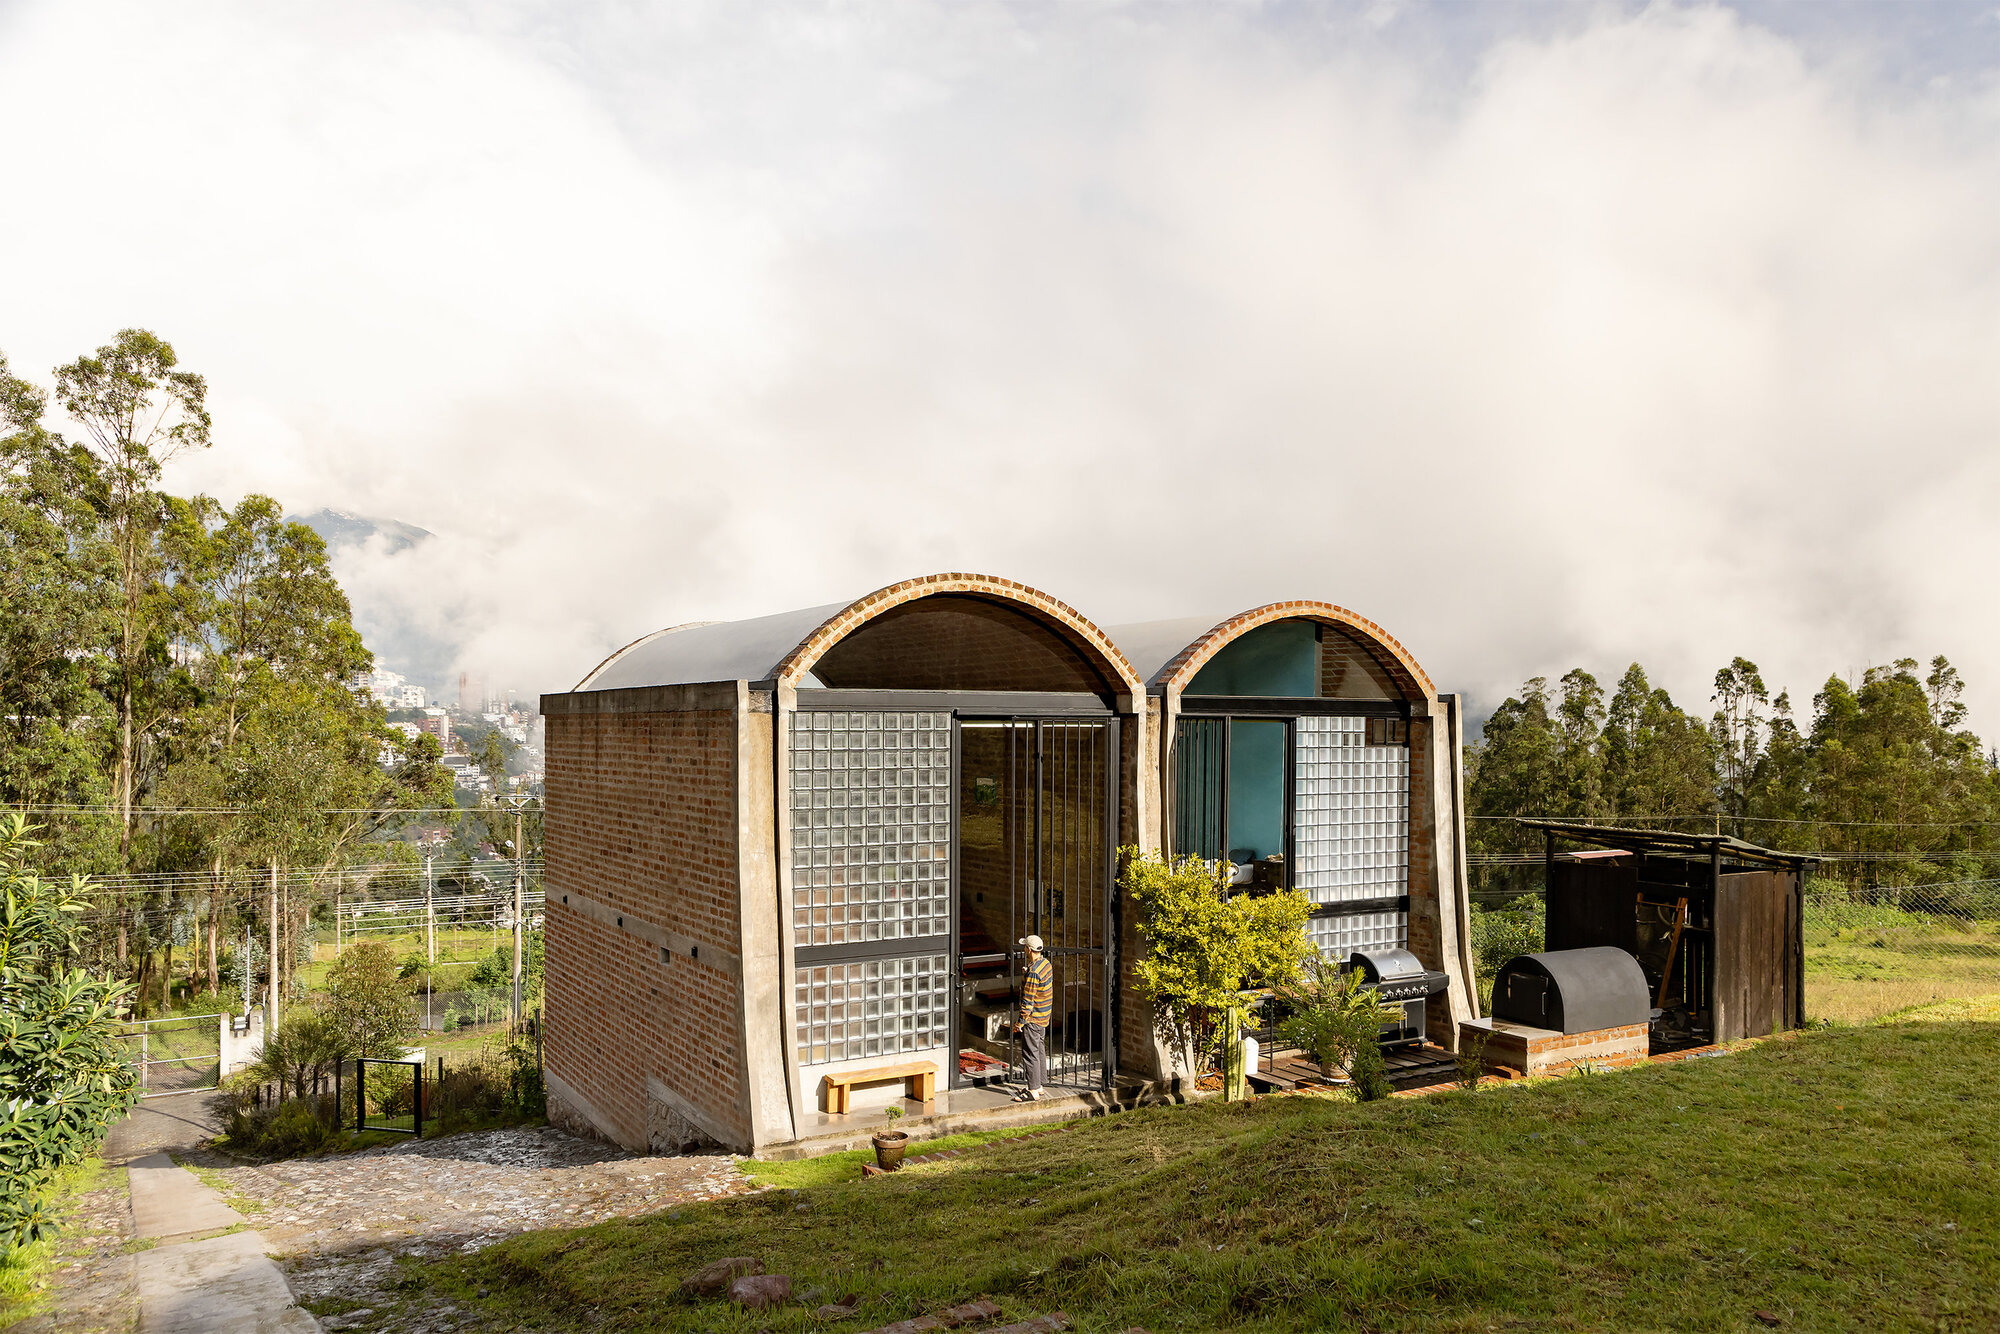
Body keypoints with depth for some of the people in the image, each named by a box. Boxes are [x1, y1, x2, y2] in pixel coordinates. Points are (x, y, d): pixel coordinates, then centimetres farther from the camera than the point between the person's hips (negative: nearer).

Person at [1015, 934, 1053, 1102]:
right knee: (1040, 1051, 17)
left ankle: (1033, 1092, 3)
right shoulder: (1046, 963, 3)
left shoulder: (1033, 972, -25)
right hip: (1044, 1017, 10)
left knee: (1030, 1054, -2)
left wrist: (1020, 1022, -15)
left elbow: (1028, 1001, -22)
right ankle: (1039, 1086, 26)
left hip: (1033, 1019, -10)